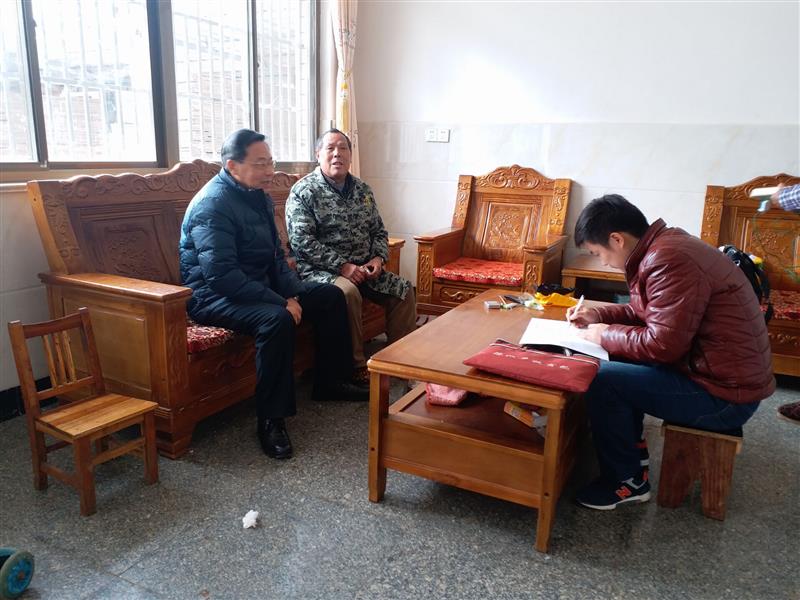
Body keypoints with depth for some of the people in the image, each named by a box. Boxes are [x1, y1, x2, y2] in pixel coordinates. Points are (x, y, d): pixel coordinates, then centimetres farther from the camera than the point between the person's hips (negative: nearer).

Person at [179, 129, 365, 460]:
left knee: (331, 295, 5)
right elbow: (221, 275, -30)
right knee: (276, 319, -37)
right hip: (213, 295, -9)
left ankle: (329, 382, 17)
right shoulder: (213, 203, -21)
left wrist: (292, 294, -6)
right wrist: (280, 302, -28)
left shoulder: (259, 197, 7)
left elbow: (276, 256, 12)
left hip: (259, 286, 9)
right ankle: (271, 420, -24)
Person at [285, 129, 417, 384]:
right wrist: (342, 266, -21)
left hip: (363, 268, 6)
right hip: (320, 269, -6)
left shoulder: (363, 190, 12)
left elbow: (379, 231, 17)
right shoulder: (303, 191, -7)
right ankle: (356, 365, -21)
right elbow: (302, 241, -16)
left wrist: (378, 258, -4)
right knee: (347, 292, -35)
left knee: (404, 290, -7)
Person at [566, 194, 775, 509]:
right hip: (721, 371, 10)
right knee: (620, 361, 14)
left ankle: (627, 482, 4)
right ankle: (632, 453, 22)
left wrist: (604, 336, -13)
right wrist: (598, 314, 8)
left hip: (724, 394, -10)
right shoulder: (665, 245, 7)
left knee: (603, 379, -15)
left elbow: (663, 345, -27)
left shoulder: (668, 261, -25)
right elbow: (647, 312, 20)